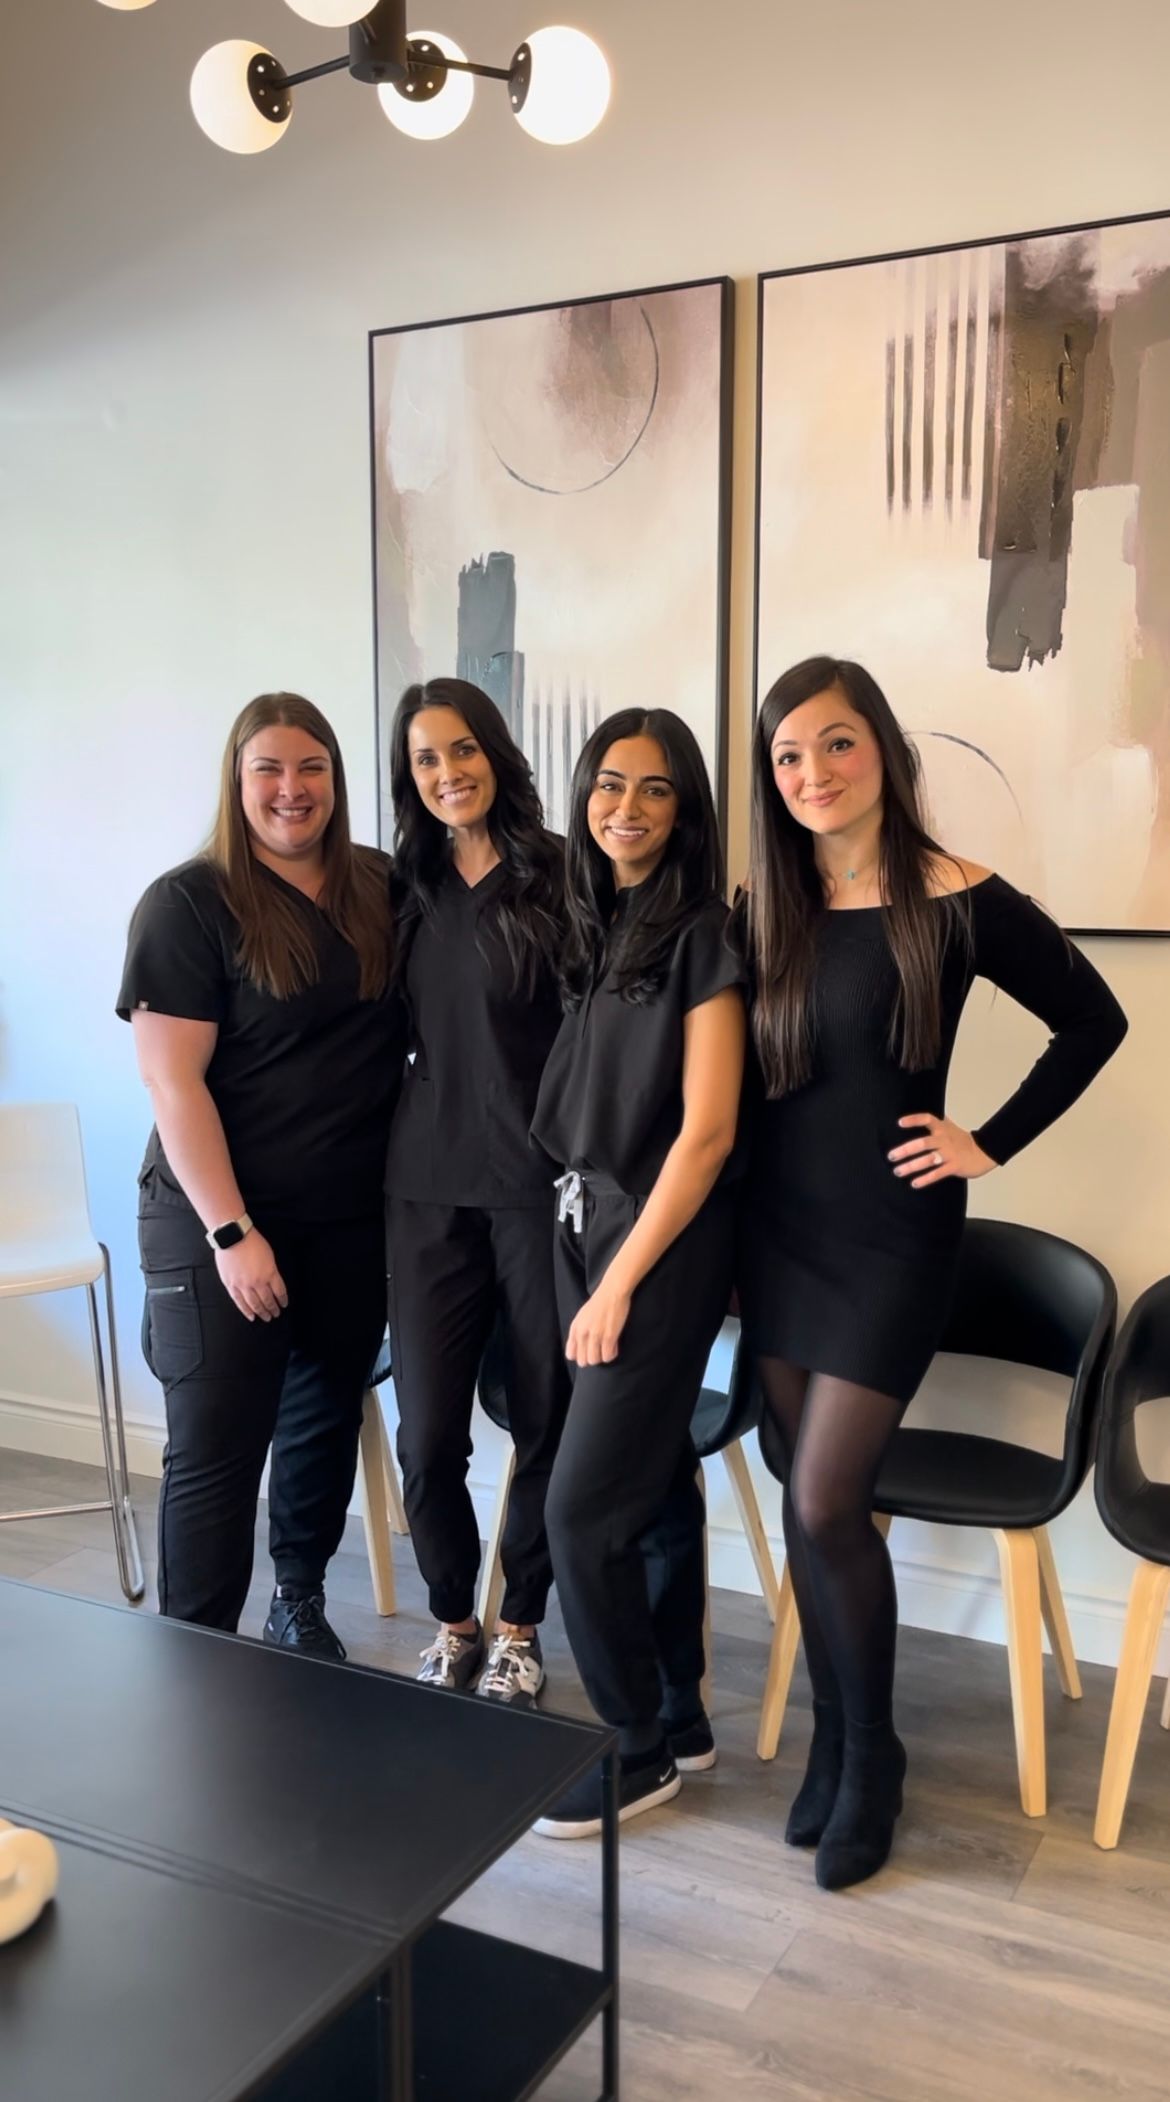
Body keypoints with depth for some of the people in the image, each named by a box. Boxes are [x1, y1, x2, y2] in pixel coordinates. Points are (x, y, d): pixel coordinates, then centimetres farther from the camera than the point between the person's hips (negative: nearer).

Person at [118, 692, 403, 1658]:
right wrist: (231, 1231, -18)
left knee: (327, 1422, 18)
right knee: (216, 1450, 1)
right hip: (226, 1225, -5)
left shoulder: (383, 890, 3)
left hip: (353, 1219, 5)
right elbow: (174, 1081, -14)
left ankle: (301, 1606, 38)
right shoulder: (189, 903, -11)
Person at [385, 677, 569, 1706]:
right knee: (427, 1434, 4)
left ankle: (520, 1629, 29)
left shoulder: (558, 874, -5)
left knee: (546, 1424, 9)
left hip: (541, 1185, -3)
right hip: (429, 1188, 4)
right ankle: (453, 1621, 28)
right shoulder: (411, 888, 10)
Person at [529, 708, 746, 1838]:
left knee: (584, 1506, -3)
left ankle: (639, 1748, 16)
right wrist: (589, 1265, 5)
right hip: (584, 1223, 7)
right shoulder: (589, 927, 8)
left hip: (664, 1239, -7)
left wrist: (620, 1282, -14)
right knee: (655, 1485, 16)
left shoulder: (701, 936, -13)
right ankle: (678, 1715, 31)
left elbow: (706, 1131, -16)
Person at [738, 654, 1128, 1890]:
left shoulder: (958, 903, -11)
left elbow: (1093, 1022, -2)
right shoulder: (762, 910, 3)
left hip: (891, 1239, -5)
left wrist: (990, 1146, -6)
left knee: (824, 1504, -6)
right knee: (803, 1499, 10)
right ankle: (832, 1739, 28)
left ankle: (871, 1756, 18)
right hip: (779, 1228, 5)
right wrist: (731, 1233, 5)